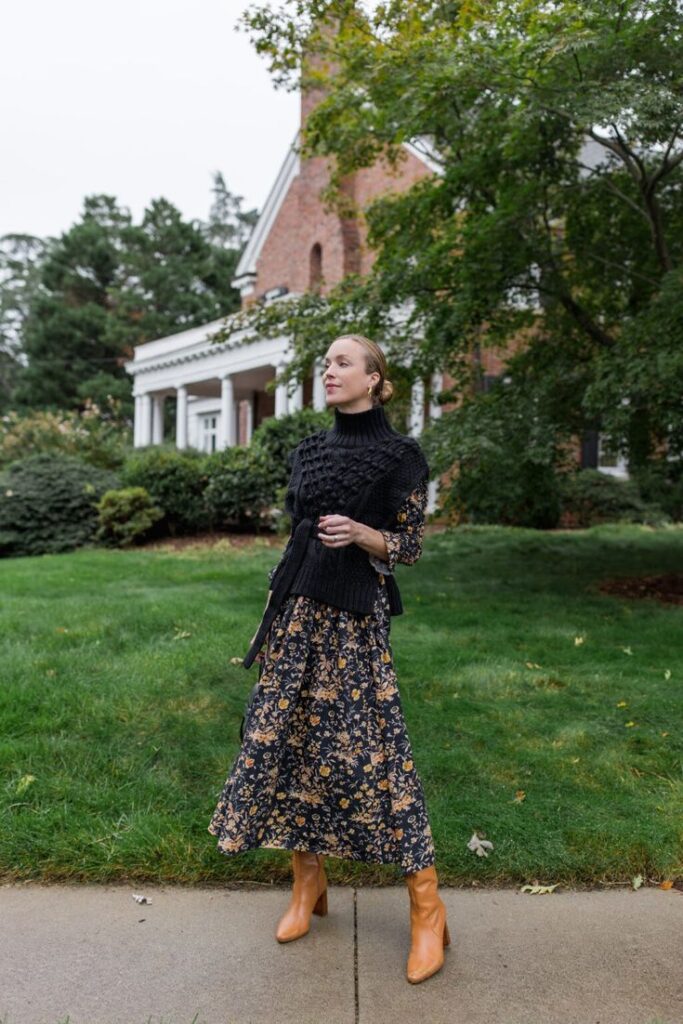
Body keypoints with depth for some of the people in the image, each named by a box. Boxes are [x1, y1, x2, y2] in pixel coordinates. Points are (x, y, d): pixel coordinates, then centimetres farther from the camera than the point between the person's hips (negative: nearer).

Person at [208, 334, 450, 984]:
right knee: (288, 736, 7)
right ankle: (308, 885, 27)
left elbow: (411, 547, -2)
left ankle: (427, 911, 11)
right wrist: (278, 612, 16)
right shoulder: (309, 451, 13)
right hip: (298, 610, 6)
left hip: (355, 614, -6)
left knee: (372, 746, -5)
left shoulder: (399, 455, -4)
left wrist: (361, 534, -21)